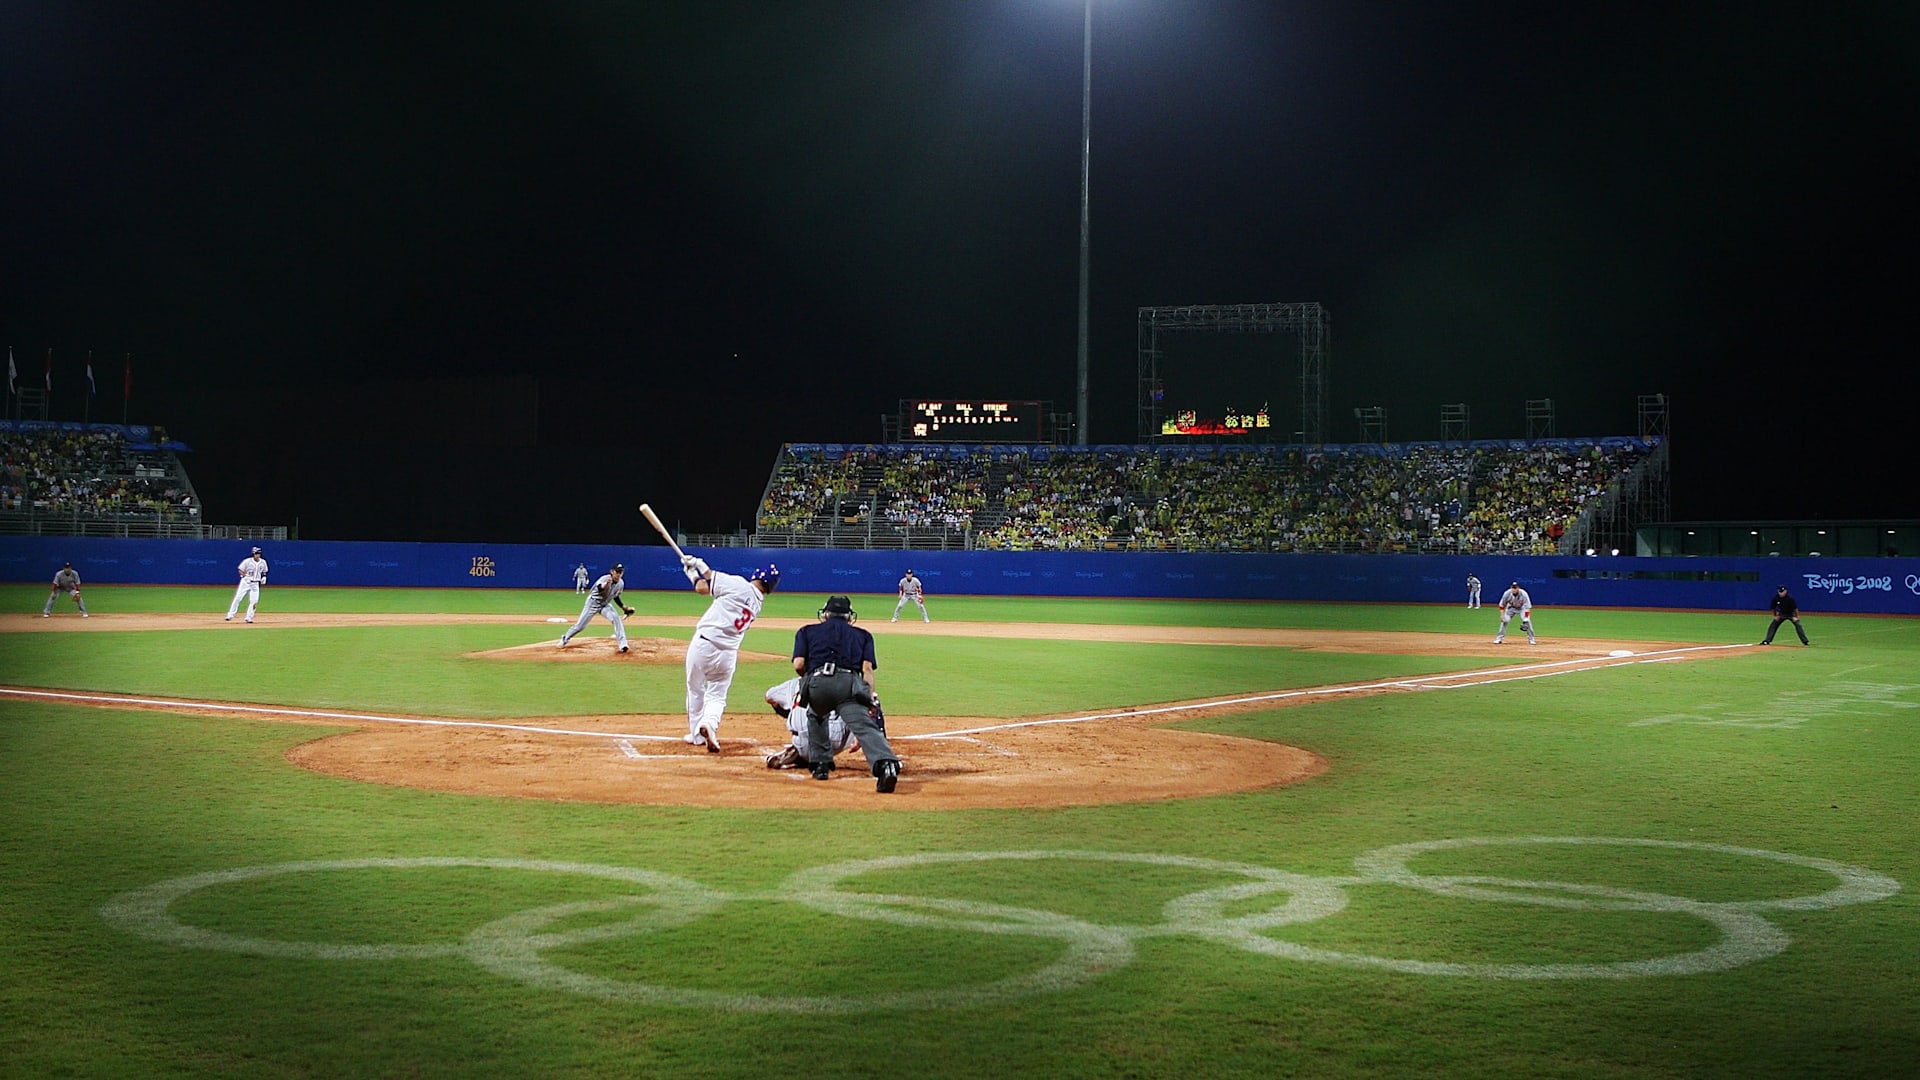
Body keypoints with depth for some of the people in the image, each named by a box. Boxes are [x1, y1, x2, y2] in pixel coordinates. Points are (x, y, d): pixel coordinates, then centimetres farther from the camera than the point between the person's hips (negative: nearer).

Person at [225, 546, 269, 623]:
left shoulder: (263, 562, 2)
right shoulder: (247, 561, -11)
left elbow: (264, 572, 17)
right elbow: (240, 570, -6)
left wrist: (264, 577, -2)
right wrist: (245, 576, -23)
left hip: (255, 584, 3)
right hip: (245, 582, -3)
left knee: (254, 601, -6)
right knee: (237, 598, -6)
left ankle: (249, 617, 4)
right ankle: (230, 615, 0)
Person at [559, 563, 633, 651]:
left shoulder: (620, 583, -8)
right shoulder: (605, 578, -28)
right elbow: (599, 589, -51)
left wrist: (624, 607, 5)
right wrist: (606, 583, -73)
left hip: (605, 604, 5)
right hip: (593, 603, -5)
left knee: (617, 619, -21)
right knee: (580, 625, 0)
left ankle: (622, 645, -23)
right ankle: (565, 639, 28)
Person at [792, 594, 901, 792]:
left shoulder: (807, 631, 28)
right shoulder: (862, 635, 29)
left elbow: (798, 665, 13)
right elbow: (867, 668, 14)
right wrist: (870, 702, 9)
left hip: (817, 681, 1)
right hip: (850, 683, -1)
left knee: (815, 715, 32)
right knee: (864, 726, -17)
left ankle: (820, 763, 26)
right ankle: (885, 763, -43)